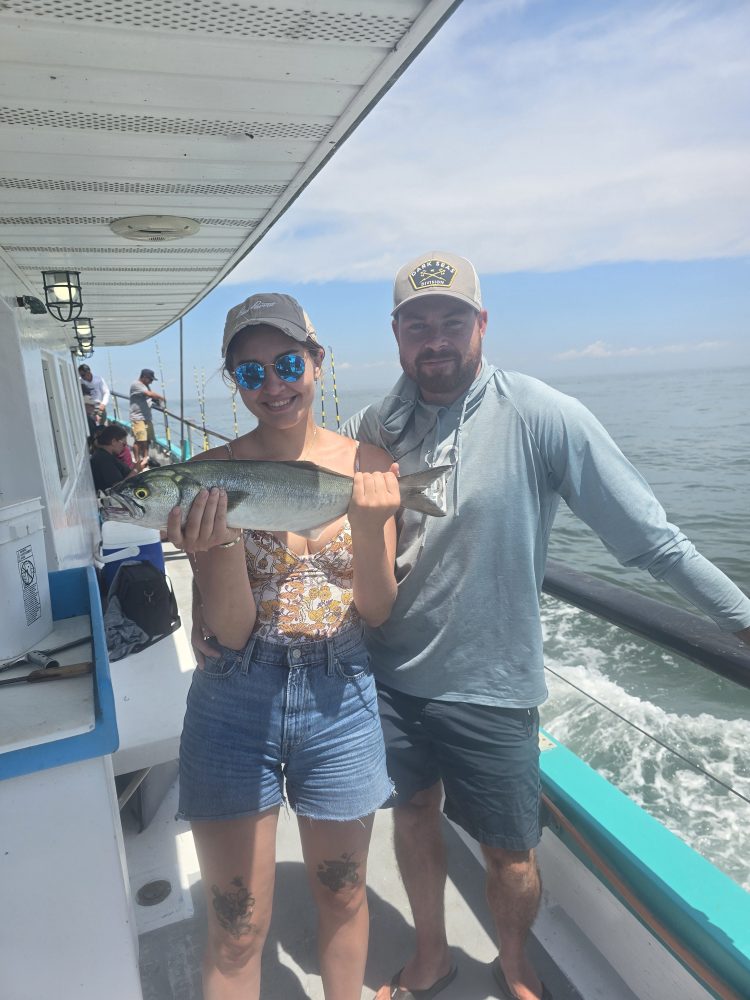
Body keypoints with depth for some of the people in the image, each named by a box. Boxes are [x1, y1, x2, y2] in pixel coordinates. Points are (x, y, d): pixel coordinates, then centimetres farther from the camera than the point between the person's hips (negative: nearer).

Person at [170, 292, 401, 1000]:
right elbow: (231, 631, -12)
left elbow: (377, 613, -4)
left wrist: (368, 525, -21)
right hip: (235, 703, -1)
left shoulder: (368, 465, -5)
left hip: (338, 698, 2)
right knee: (237, 926, 13)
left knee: (342, 894, 23)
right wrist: (221, 541, -30)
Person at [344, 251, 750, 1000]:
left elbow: (648, 535, -15)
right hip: (389, 675, 4)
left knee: (509, 853, 15)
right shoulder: (370, 429, -3)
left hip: (490, 685, -3)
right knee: (413, 811, 23)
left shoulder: (538, 417, -17)